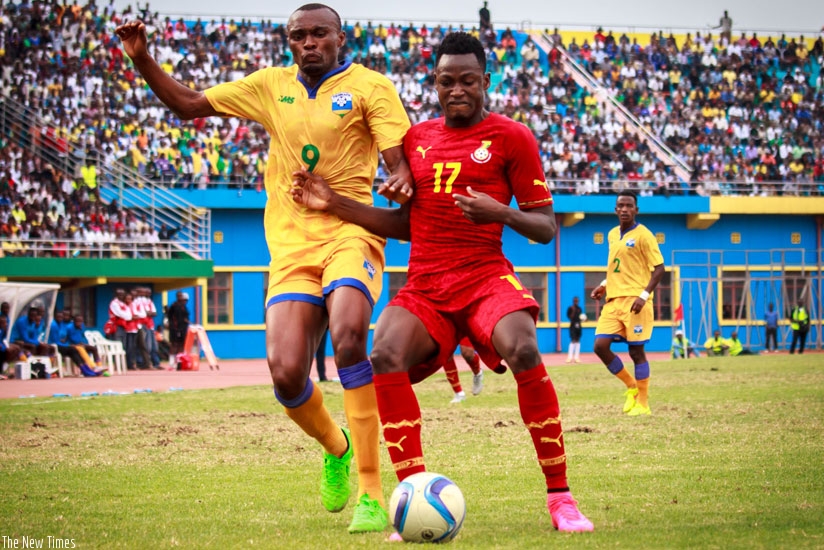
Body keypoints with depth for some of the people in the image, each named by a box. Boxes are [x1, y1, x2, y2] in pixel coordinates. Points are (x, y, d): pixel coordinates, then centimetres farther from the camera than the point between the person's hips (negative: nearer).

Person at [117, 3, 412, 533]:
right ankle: (335, 448, 22)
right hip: (290, 245, 4)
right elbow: (188, 104, 22)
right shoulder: (271, 85, 15)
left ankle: (371, 492, -25)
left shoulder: (369, 86, 3)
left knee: (347, 337, -32)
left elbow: (401, 159, -4)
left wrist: (403, 182, -28)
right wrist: (143, 60, 9)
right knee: (285, 372, -14)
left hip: (350, 234, -4)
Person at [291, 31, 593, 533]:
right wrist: (335, 204, 15)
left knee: (524, 351, -33)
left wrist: (501, 213, -19)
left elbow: (546, 227, 1)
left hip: (486, 276, -3)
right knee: (386, 356, -27)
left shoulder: (511, 138, 2)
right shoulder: (417, 138, 16)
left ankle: (560, 497, -22)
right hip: (424, 285, 4)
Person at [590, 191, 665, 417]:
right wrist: (604, 285, 13)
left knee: (636, 351, -4)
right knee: (600, 346, -4)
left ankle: (643, 404, 5)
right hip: (613, 299, 7)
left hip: (635, 300, -6)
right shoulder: (612, 235, 15)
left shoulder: (643, 235, -6)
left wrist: (644, 295, -19)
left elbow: (658, 268, -9)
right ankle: (631, 386, 15)